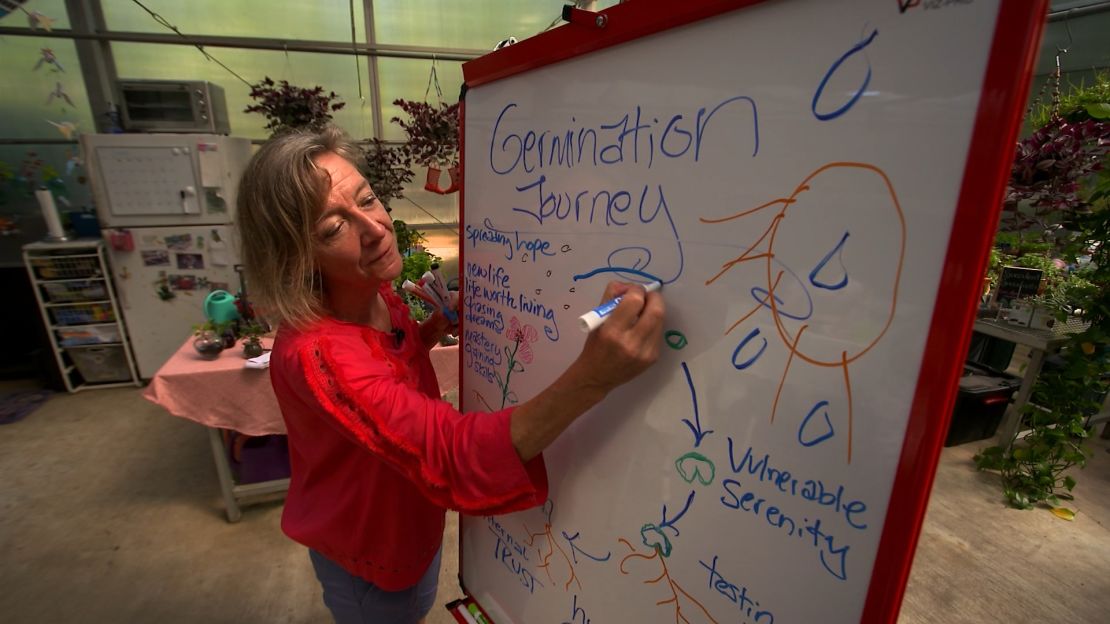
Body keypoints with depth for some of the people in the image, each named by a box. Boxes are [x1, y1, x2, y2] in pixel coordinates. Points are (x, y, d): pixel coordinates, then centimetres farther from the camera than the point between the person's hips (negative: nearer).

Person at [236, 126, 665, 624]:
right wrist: (593, 378, -59)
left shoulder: (378, 293, -13)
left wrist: (439, 323, -14)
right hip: (367, 551, -6)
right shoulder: (315, 353, -38)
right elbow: (457, 459, -45)